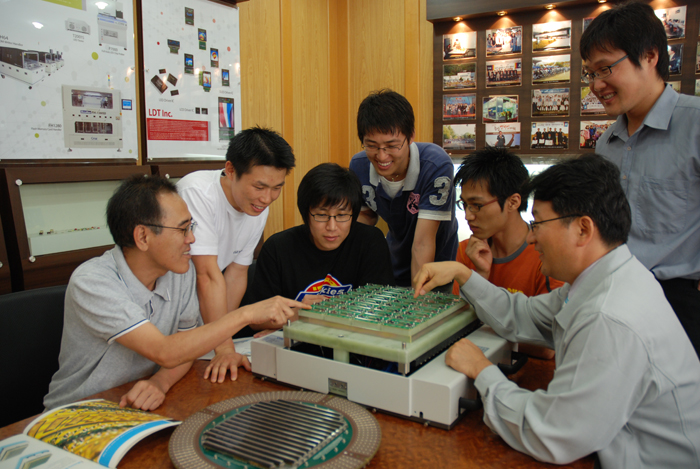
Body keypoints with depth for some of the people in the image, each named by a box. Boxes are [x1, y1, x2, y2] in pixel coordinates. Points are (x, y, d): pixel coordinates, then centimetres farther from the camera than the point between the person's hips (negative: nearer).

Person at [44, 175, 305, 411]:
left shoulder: (182, 273, -5)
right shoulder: (90, 282, -24)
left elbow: (186, 345, 1)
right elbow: (165, 353, -31)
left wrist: (160, 381, -21)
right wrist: (245, 314, -30)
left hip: (142, 407, 5)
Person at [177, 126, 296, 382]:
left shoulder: (259, 207, -6)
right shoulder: (197, 192, -27)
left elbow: (237, 272, -2)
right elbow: (209, 275, -31)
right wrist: (224, 348, -31)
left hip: (196, 311, 5)